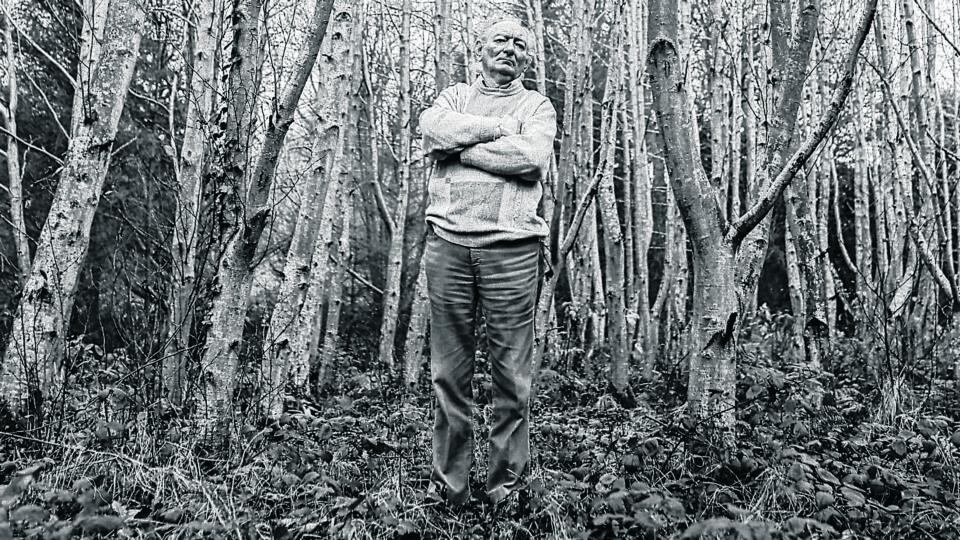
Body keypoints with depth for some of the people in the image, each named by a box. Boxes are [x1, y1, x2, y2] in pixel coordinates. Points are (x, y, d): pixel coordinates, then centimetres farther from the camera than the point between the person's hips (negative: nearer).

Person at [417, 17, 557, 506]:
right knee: (448, 370, 4)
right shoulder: (454, 96, 20)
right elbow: (432, 130, -4)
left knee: (512, 371, 1)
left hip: (511, 247, -1)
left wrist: (461, 148, -4)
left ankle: (506, 481, 13)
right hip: (448, 242, 2)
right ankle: (449, 482, 14)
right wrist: (499, 128, -5)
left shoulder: (537, 106, 13)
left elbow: (534, 159, -9)